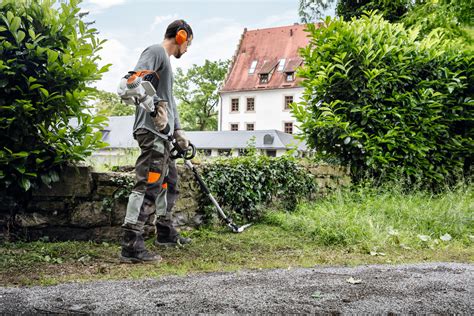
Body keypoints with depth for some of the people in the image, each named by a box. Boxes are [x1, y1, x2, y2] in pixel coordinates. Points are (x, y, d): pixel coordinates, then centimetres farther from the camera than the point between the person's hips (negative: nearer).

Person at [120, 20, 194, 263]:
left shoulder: (166, 61, 27)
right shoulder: (156, 51, -3)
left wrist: (178, 132, 28)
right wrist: (157, 106, -25)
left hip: (161, 134, 11)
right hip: (151, 130, -11)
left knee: (169, 179, 19)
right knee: (148, 184, -15)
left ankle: (165, 232, 32)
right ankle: (131, 245, -17)